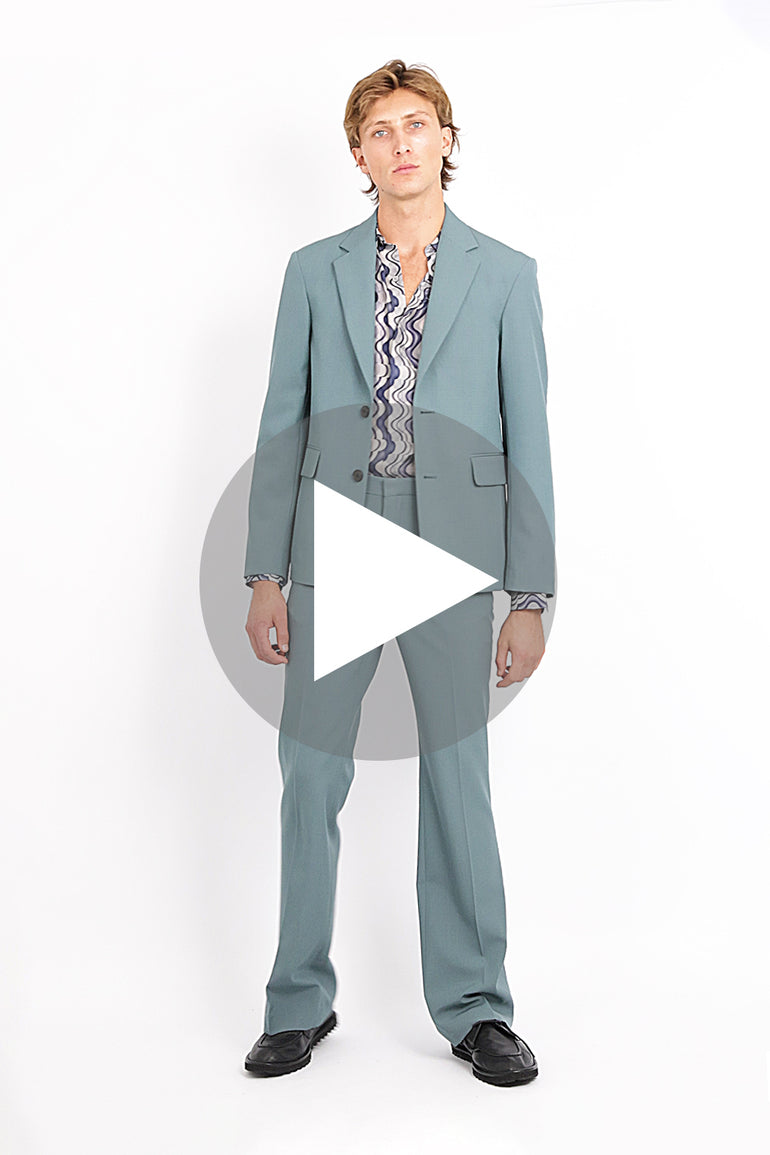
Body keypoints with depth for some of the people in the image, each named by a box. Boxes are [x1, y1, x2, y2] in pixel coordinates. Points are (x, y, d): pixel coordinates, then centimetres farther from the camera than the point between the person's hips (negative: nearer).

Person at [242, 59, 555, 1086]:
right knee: (310, 778, 5)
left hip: (453, 556, -1)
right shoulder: (316, 269, 10)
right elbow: (281, 427, 8)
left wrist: (531, 596, -3)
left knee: (459, 779, 5)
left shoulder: (505, 275, 6)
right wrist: (265, 576, 2)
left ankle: (474, 1009, 20)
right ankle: (301, 1003, 21)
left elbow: (528, 440, 3)